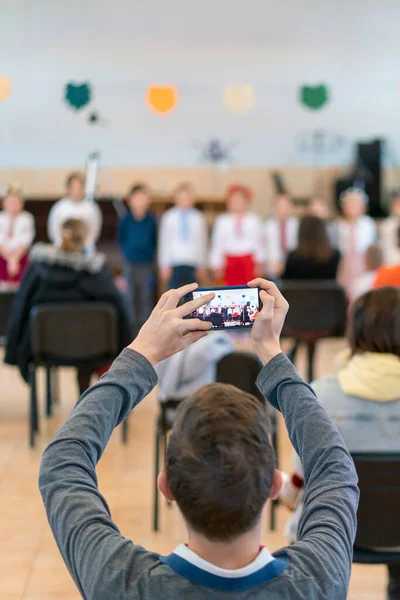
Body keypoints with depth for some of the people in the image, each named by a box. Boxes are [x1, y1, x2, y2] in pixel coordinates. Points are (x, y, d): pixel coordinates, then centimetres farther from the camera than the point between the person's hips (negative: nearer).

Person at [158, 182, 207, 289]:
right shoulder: (168, 217, 2)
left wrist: (202, 266, 8)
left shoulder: (198, 217, 5)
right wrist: (164, 266, 1)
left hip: (192, 265, 1)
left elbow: (202, 242, 9)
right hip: (174, 264, -1)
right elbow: (164, 242, 4)